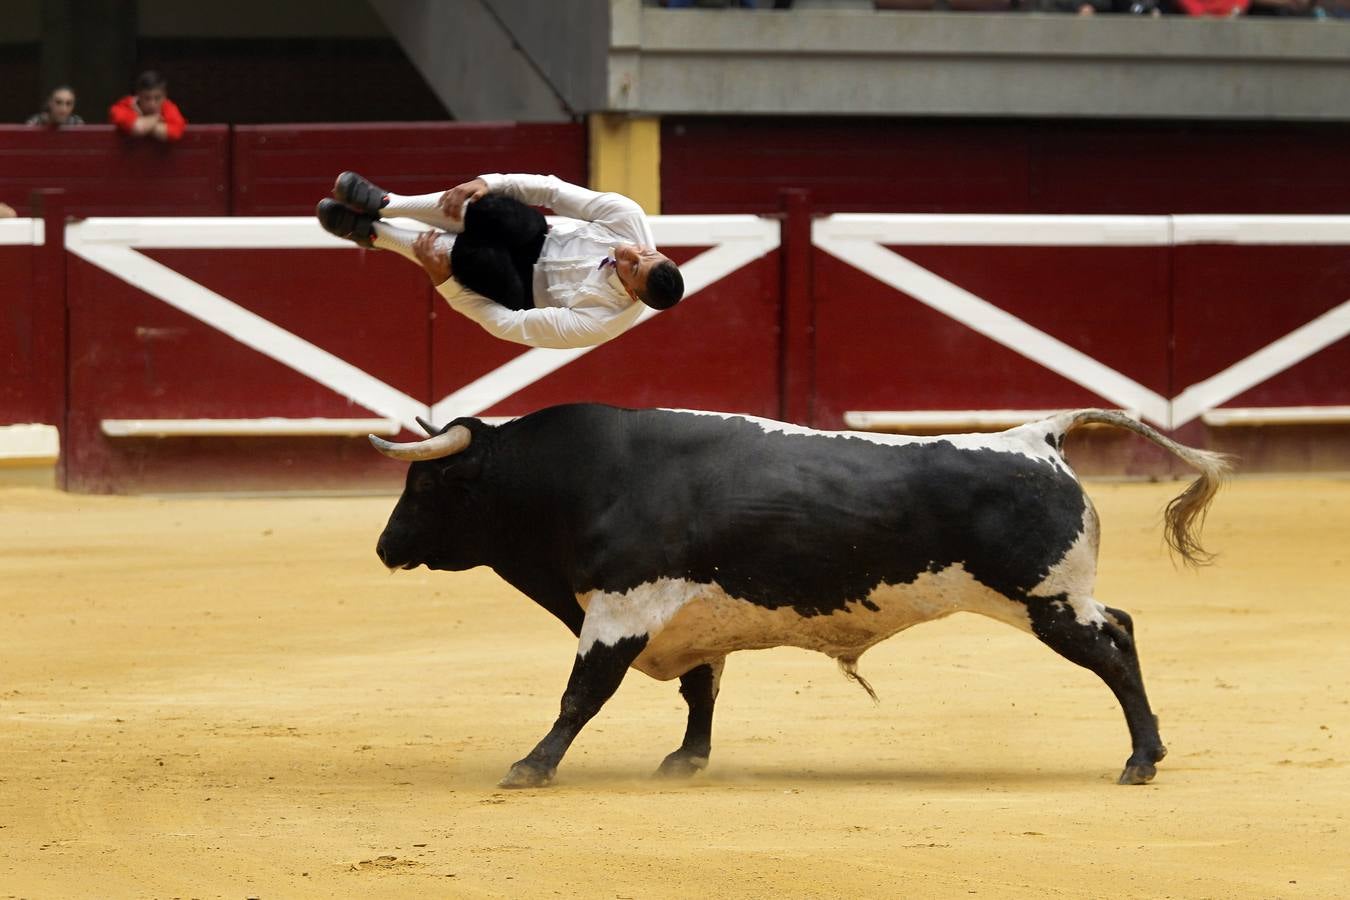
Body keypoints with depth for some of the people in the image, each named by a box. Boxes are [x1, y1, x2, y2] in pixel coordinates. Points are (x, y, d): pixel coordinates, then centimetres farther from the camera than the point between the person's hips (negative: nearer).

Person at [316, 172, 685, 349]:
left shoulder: (602, 322, -36)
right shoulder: (628, 218, -26)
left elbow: (507, 325, -29)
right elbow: (553, 190, -20)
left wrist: (445, 280, -30)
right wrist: (485, 183, -32)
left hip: (524, 292, -4)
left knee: (477, 258, -38)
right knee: (488, 210, -31)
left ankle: (373, 233, -13)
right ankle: (382, 204, -11)